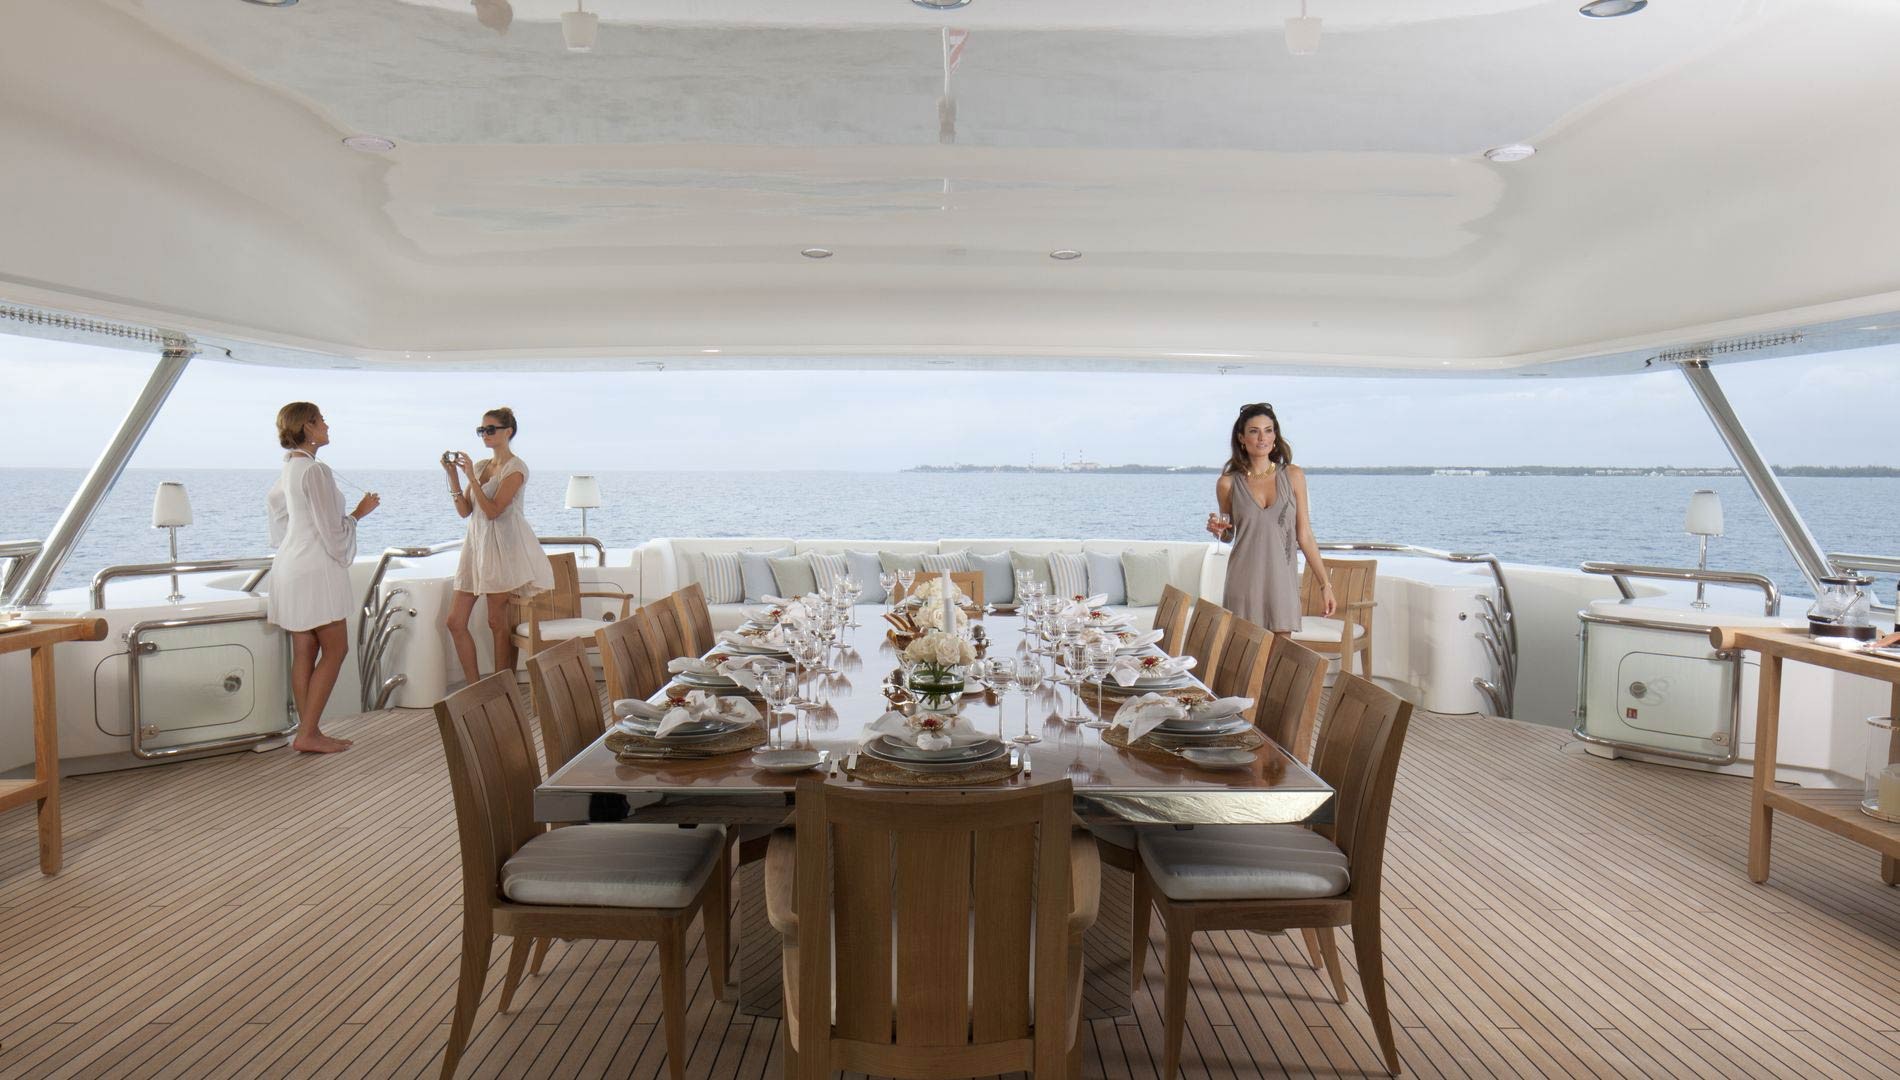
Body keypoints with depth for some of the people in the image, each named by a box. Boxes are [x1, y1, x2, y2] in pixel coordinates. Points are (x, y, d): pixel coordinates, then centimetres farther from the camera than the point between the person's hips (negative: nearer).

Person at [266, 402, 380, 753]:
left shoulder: (289, 468, 12)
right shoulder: (315, 470, -17)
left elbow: (272, 501, 26)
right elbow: (332, 530, -17)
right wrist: (359, 513, 0)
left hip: (292, 564, 9)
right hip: (315, 567, -9)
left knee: (304, 651, 10)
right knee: (335, 649, -3)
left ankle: (307, 731, 14)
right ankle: (307, 733, -3)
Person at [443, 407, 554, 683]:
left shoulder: (515, 468, -6)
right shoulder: (480, 466, 15)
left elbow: (492, 510, -15)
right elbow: (464, 510, 10)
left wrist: (471, 476, -15)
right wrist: (453, 475, 2)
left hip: (503, 548, -8)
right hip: (476, 545, 8)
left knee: (498, 623, -3)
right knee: (455, 622, 2)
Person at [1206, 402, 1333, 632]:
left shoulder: (1293, 476, 3)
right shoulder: (1228, 483, 2)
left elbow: (1304, 535, 5)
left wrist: (1325, 584, 4)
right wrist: (1218, 530, -6)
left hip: (1282, 581, 1)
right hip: (1244, 582, 0)